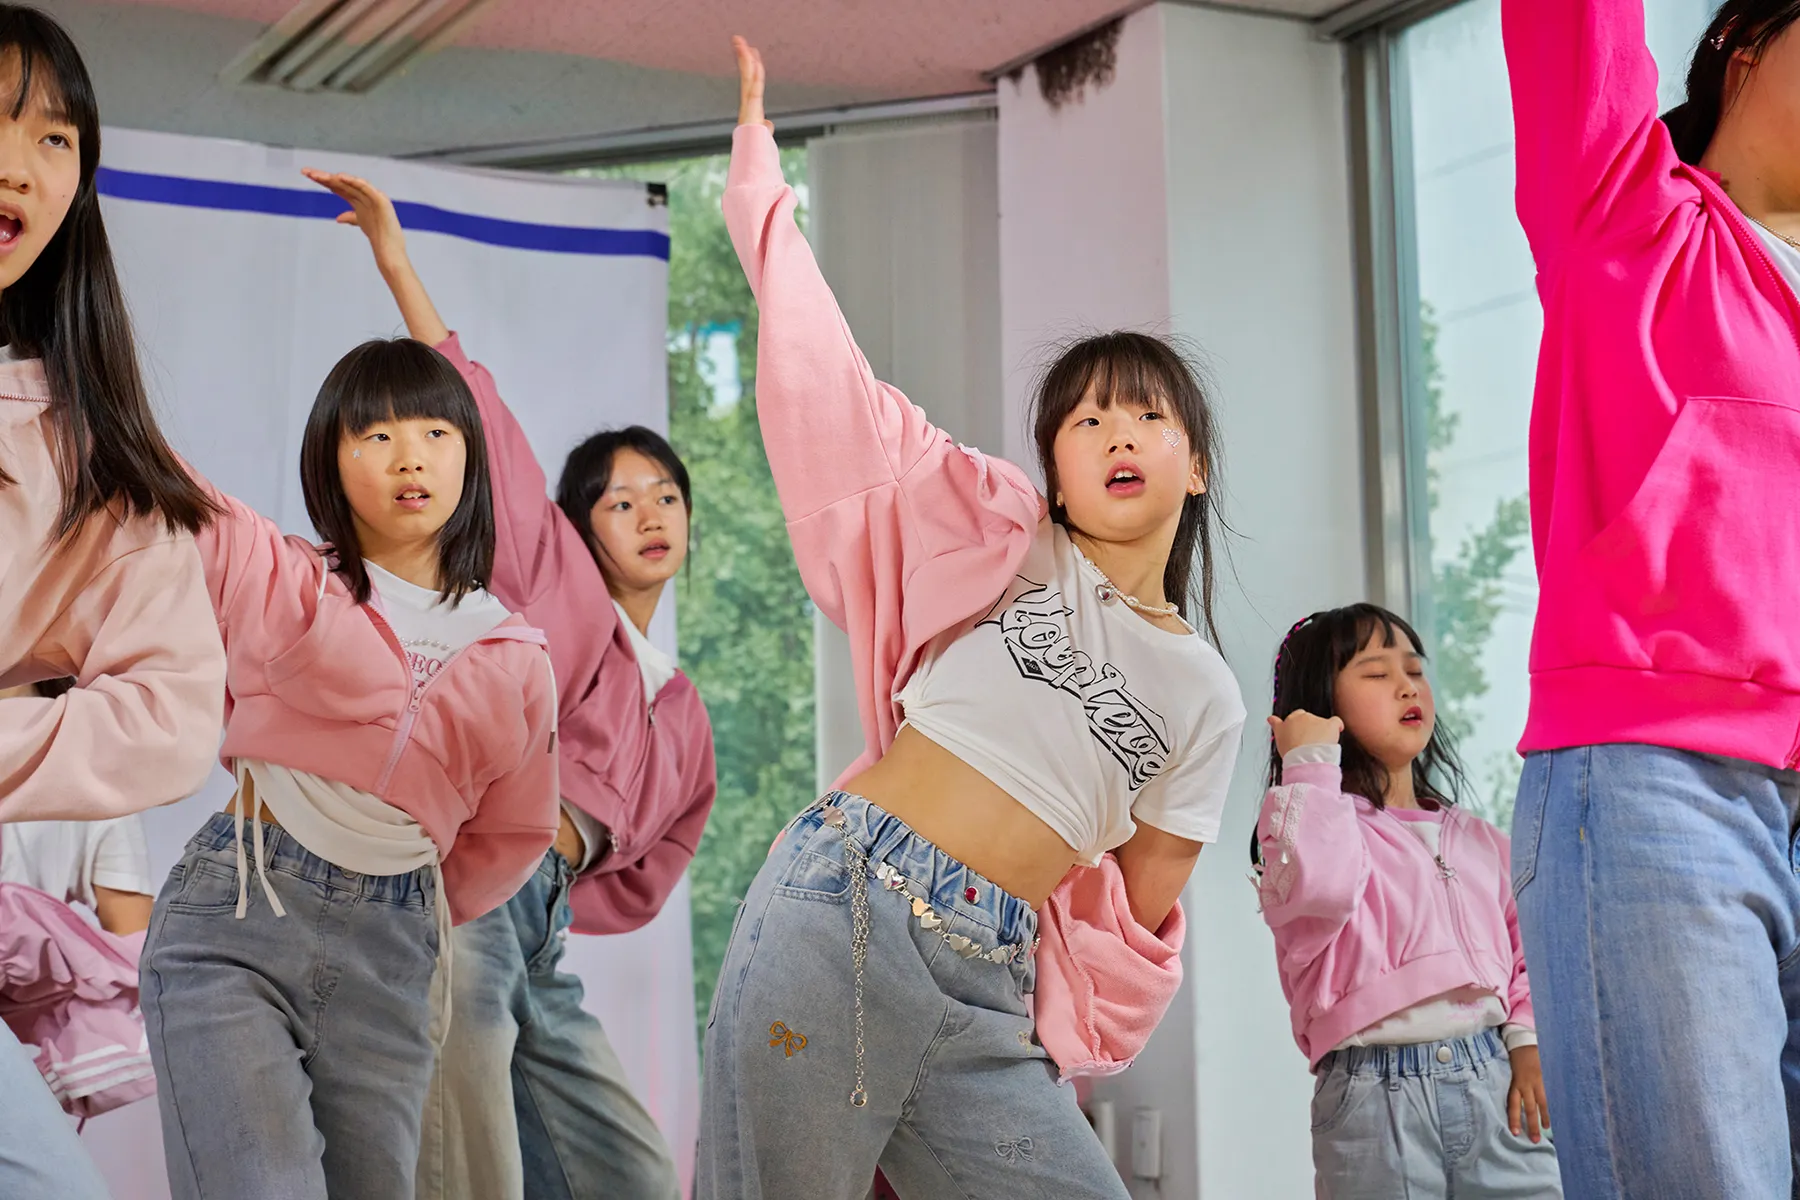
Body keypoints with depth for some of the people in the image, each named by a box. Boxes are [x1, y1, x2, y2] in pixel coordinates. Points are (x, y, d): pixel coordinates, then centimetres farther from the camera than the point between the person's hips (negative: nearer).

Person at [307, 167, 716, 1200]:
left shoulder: (685, 719, 25)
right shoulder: (554, 586, 9)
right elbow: (476, 411, 2)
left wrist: (553, 901, 10)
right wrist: (392, 252, -3)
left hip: (538, 934, 7)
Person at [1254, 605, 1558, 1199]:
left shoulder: (1479, 840, 18)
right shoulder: (1311, 817, 1)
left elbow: (1525, 953, 19)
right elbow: (1319, 889, -22)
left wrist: (1527, 1043, 1)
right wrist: (1312, 763, -11)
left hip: (1494, 1080, 5)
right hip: (1378, 1092, -4)